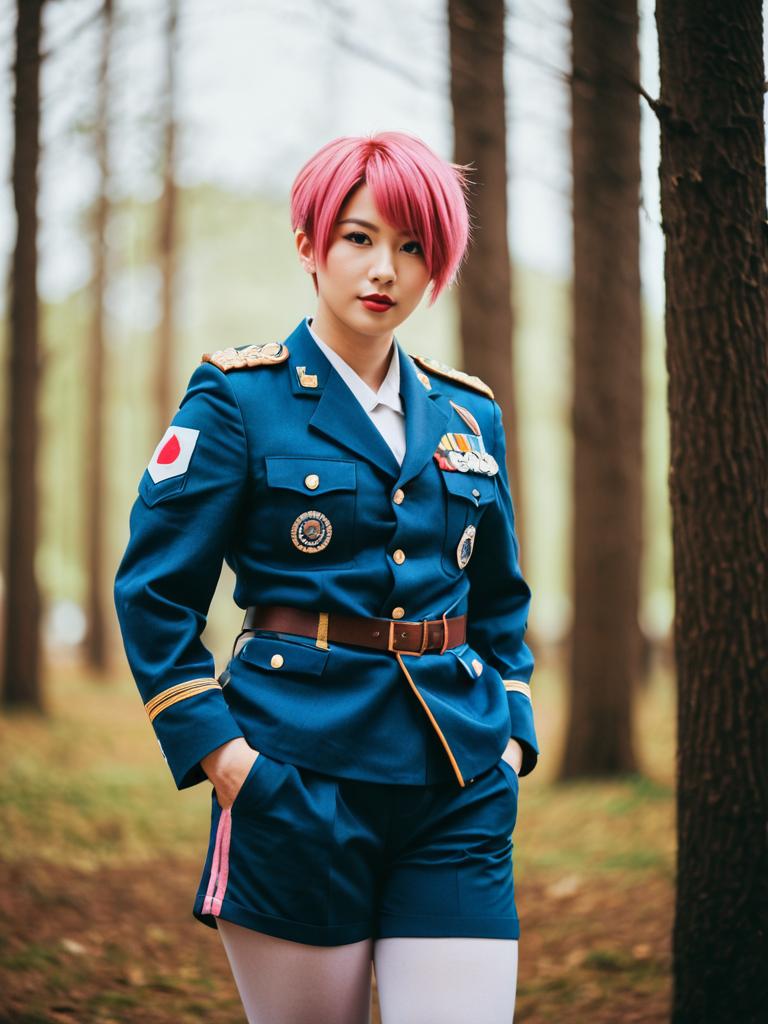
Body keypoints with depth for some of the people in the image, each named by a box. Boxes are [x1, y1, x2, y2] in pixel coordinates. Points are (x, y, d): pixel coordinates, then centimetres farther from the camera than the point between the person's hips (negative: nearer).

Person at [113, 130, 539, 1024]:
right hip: (300, 774, -3)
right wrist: (217, 749, -9)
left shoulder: (466, 414, 13)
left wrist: (511, 731, 10)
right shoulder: (239, 398, -2)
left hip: (461, 790, 4)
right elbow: (154, 591, -2)